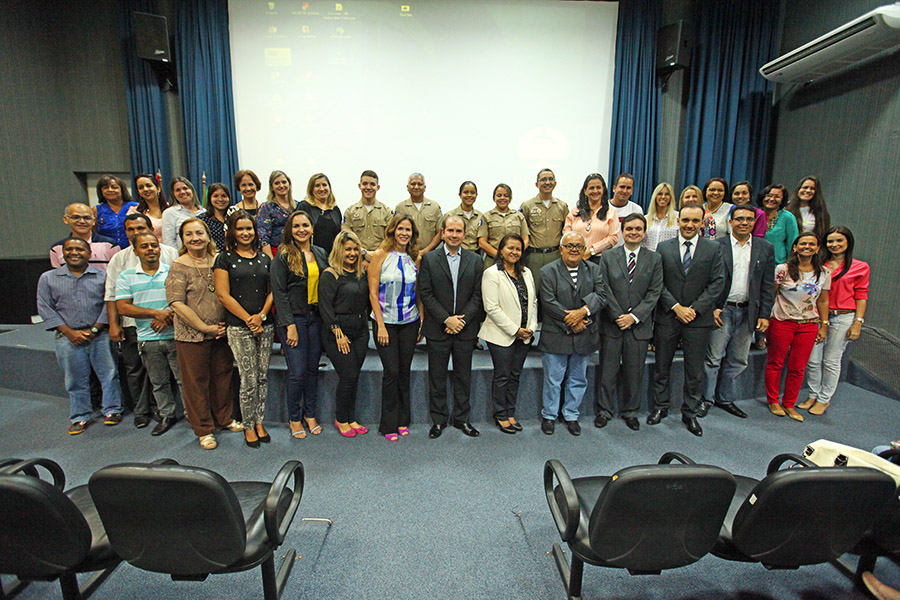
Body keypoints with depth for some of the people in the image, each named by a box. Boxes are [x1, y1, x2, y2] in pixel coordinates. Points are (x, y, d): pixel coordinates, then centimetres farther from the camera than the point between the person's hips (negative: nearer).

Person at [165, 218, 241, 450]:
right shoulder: (178, 267, -6)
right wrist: (205, 327, -14)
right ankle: (203, 430, 22)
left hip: (221, 333, 4)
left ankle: (223, 419, 34)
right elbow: (177, 304, -13)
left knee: (222, 376, 14)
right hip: (191, 335, -3)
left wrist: (227, 324, -3)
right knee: (196, 381, 7)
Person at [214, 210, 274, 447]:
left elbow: (272, 290, 9)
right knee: (249, 380, -2)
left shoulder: (264, 258, 12)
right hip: (239, 328, -4)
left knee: (263, 377, 8)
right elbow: (223, 295, -6)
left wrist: (262, 315, -6)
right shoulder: (225, 259, 0)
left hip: (265, 325, 4)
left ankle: (259, 422, 22)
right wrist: (249, 320, -9)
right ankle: (248, 426, 16)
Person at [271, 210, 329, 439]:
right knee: (298, 371, -3)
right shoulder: (283, 255, -5)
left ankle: (310, 414, 25)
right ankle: (294, 418, 16)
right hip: (292, 318, -4)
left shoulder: (321, 254, 10)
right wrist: (290, 325, -14)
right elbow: (279, 291, -9)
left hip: (316, 317, 5)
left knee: (313, 368, 10)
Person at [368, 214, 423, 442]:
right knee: (391, 371, -2)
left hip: (410, 323, 3)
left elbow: (419, 294, 9)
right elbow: (373, 293, -7)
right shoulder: (380, 255, -6)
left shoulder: (416, 258, 5)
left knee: (405, 371, 9)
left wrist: (422, 322, 4)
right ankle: (389, 424, 14)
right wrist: (381, 326, -11)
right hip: (386, 322, -3)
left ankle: (403, 421, 24)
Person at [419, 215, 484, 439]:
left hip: (465, 328, 2)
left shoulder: (475, 260, 6)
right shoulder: (429, 259, 0)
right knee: (437, 377, 8)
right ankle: (438, 419, 23)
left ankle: (461, 418, 26)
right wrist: (446, 319, -13)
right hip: (437, 329, -1)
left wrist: (463, 319, -10)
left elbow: (478, 294, 2)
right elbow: (425, 293, -6)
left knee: (463, 376, 11)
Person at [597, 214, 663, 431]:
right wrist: (618, 316, -11)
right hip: (611, 324, -1)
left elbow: (654, 292, -1)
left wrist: (634, 316, -11)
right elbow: (604, 290, -3)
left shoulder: (654, 259, 5)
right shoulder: (608, 257, 3)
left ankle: (630, 411, 27)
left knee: (634, 372, 10)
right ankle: (604, 410, 21)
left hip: (639, 325, 1)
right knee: (608, 371, 5)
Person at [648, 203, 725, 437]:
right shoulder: (664, 248, 3)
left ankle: (690, 414, 24)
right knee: (662, 366, 10)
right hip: (667, 318, 0)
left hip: (698, 319, 0)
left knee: (694, 371, 9)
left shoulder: (713, 250, 4)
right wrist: (676, 307, -11)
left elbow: (717, 283, -2)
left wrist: (695, 309, -12)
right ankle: (660, 407, 27)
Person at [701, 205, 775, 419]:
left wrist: (764, 315, 1)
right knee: (713, 357, 1)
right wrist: (713, 308, -11)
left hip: (748, 312, 4)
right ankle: (705, 398, 13)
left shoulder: (765, 249, 7)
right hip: (722, 310, -3)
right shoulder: (717, 246, -3)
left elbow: (767, 286, 6)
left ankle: (725, 399, 25)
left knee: (738, 360, 12)